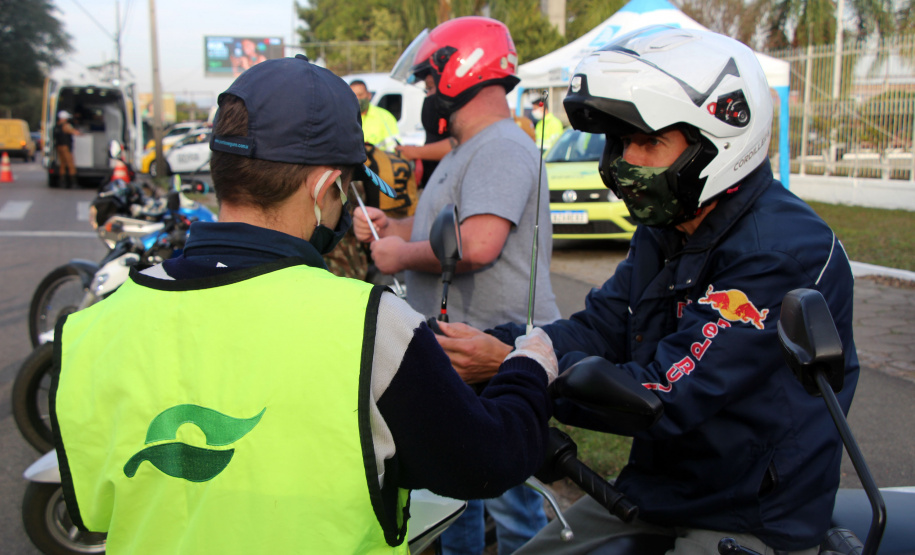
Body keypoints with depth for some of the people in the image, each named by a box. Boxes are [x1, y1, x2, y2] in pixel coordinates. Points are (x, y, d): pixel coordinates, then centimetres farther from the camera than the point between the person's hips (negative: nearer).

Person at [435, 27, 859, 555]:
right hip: (657, 488, 8)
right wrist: (485, 343, -14)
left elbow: (665, 397, -29)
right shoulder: (666, 230, 5)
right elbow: (598, 328, 2)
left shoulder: (785, 250, -25)